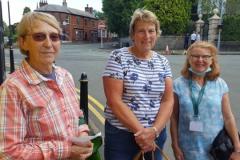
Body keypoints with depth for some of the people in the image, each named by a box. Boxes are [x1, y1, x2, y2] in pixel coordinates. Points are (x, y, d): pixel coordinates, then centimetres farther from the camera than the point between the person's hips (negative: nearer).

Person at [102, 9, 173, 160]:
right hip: (121, 134, -4)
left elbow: (168, 100, -1)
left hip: (156, 134, 4)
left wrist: (154, 130, -14)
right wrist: (140, 131, -16)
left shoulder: (163, 62, 3)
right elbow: (114, 101, -15)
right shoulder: (118, 57, -10)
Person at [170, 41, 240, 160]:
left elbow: (228, 118, 0)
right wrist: (175, 146, -3)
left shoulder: (220, 84, -3)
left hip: (216, 147, 2)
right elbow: (174, 118, -5)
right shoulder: (178, 84, -9)